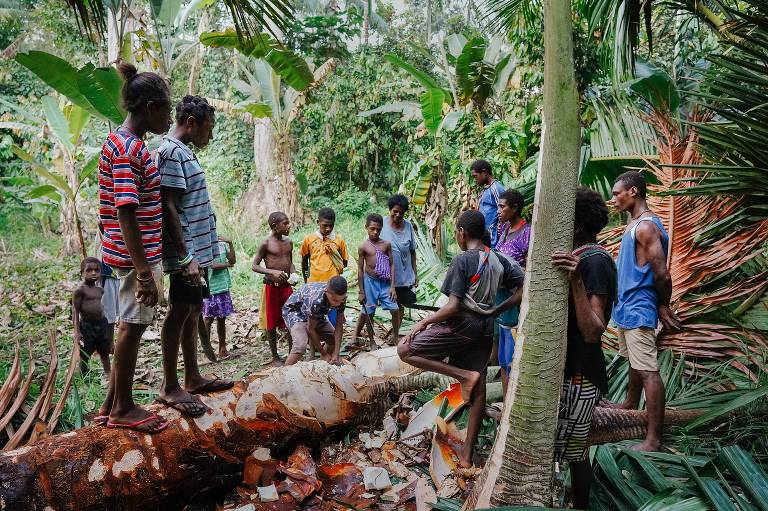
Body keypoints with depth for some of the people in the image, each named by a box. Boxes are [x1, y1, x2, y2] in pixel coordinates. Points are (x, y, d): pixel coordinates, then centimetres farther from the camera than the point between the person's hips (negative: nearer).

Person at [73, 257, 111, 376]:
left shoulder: (100, 290, 8)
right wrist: (77, 331, -15)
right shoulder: (80, 290, -10)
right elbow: (75, 310, -11)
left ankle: (108, 374, 26)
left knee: (104, 351, 15)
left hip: (102, 324, 6)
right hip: (86, 325, -6)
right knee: (85, 354, 7)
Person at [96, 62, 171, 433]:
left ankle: (112, 405, 28)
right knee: (132, 327, 2)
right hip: (136, 255, -10)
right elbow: (125, 214, -24)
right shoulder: (127, 149, -18)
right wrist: (144, 271, -25)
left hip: (140, 253, 10)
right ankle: (123, 409, 18)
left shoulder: (129, 144, 13)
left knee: (131, 326, 16)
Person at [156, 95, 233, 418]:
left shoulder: (183, 152, 17)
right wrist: (186, 257, -23)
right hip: (186, 252, -10)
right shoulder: (171, 152, -13)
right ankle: (169, 387, 8)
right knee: (180, 313, -3)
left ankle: (192, 378, 24)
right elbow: (168, 208, -20)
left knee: (193, 310, 14)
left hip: (198, 248, 10)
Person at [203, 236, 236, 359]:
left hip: (223, 287, 6)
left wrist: (230, 244, -6)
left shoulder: (222, 244, 8)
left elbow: (233, 260, 3)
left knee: (222, 318, 12)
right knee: (208, 319, 2)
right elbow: (213, 265, -18)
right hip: (210, 289, -6)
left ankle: (222, 349, 21)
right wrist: (227, 264, -1)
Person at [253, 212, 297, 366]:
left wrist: (293, 275, -1)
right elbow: (254, 266, -9)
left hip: (287, 286, 5)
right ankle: (275, 357, 18)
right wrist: (273, 272, -23)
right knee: (272, 323, 5)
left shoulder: (289, 242, 7)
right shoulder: (266, 244, -10)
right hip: (272, 287, -5)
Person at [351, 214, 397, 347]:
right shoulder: (363, 247, -4)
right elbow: (360, 269, -1)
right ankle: (372, 341, 22)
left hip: (385, 282, 2)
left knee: (394, 309, -5)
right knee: (368, 313, 6)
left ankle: (395, 336, 15)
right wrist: (361, 291, -2)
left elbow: (392, 264, 2)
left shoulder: (386, 244, 1)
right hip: (370, 282, -2)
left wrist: (392, 286, -4)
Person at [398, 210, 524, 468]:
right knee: (478, 388, 10)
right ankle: (467, 454, 17)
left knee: (405, 350, -2)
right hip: (485, 330, 8)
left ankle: (464, 376, -6)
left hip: (461, 326, -8)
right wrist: (497, 310, 14)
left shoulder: (462, 260, -14)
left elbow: (453, 306, -19)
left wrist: (424, 322, -9)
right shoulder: (498, 260, 6)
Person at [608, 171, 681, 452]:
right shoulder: (634, 223, 12)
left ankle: (653, 439, -3)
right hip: (627, 306, 10)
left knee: (648, 371, -7)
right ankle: (630, 403, 45)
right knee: (634, 362, 26)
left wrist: (663, 307, -7)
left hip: (638, 309, -10)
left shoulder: (646, 227, -19)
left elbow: (662, 274, -21)